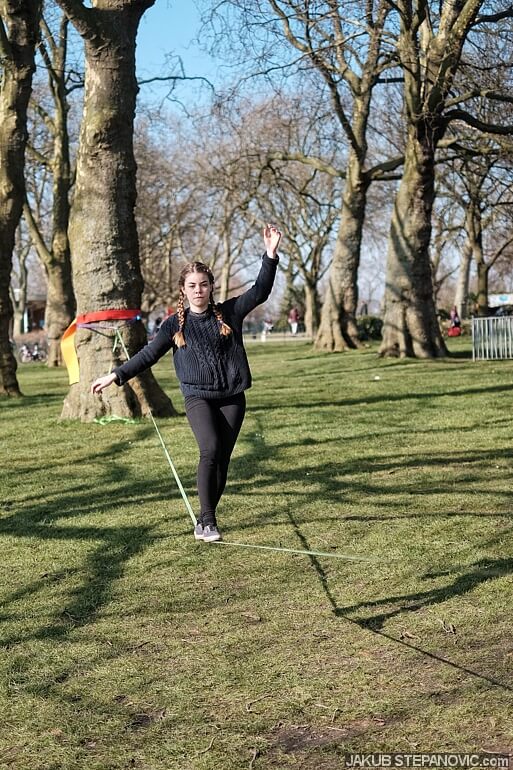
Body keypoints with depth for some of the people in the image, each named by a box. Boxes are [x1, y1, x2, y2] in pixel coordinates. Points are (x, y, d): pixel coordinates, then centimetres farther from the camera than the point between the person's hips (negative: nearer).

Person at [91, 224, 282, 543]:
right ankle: (207, 520, -14)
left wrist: (271, 255, -8)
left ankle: (206, 520, 13)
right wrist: (116, 375, 1)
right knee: (210, 450, -21)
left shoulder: (229, 312, 6)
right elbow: (148, 355, 6)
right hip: (198, 397, -2)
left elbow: (260, 291, 2)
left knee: (223, 458, 2)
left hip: (232, 397, 2)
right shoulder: (175, 324, 5)